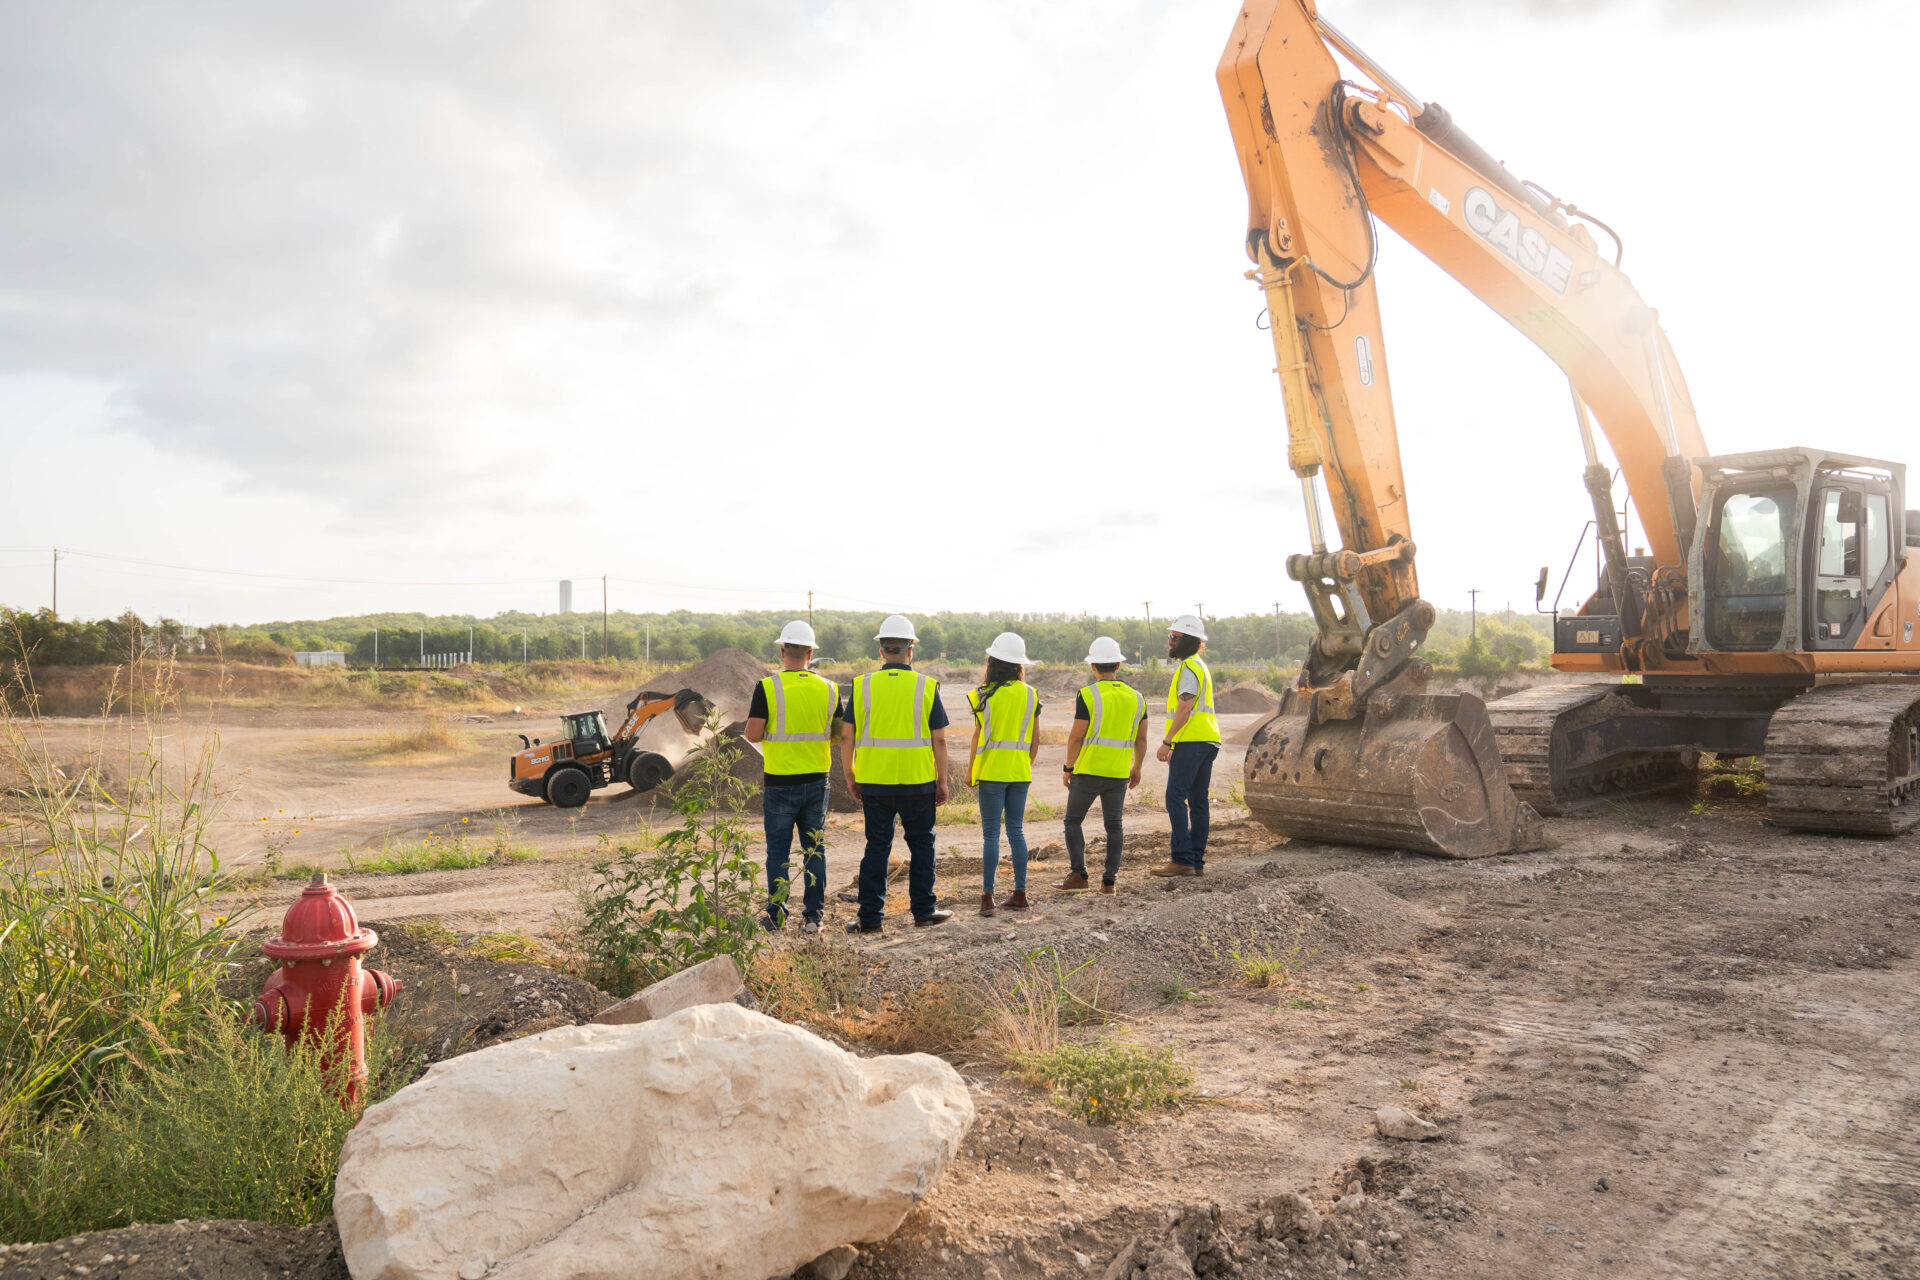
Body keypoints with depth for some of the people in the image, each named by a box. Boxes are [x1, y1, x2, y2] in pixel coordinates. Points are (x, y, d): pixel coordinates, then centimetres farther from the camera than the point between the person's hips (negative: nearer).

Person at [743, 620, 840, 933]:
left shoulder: (767, 688, -10)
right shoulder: (828, 689, 1)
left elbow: (752, 734, -13)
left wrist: (751, 714, 8)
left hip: (780, 782, -3)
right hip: (817, 781, 3)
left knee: (778, 850, 6)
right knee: (814, 848, 9)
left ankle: (776, 915, 10)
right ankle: (813, 915, 10)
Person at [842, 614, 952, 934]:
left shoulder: (862, 686, -1)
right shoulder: (926, 687, -4)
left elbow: (846, 736, -1)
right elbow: (939, 740, -3)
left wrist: (850, 777, 10)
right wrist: (942, 781, 6)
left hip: (874, 783, 1)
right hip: (918, 783, -1)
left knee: (877, 847, 9)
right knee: (921, 844, 14)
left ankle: (870, 916, 9)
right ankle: (924, 909, 19)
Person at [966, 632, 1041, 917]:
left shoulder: (985, 695, -8)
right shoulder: (1030, 694, 3)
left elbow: (979, 736, -8)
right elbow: (1035, 737, 6)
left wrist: (970, 770, 2)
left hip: (992, 772, -4)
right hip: (1020, 773, 4)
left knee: (991, 834, -1)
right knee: (1016, 831, 11)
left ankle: (987, 897, -1)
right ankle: (1020, 894, 14)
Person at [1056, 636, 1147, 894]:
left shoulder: (1088, 695, -11)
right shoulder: (1136, 697, 4)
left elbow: (1076, 737, -11)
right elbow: (1141, 739, 8)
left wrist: (1068, 768, 0)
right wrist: (1137, 768, 19)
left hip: (1088, 771, -4)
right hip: (1119, 774, 4)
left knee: (1073, 821, 9)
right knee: (1113, 826, 10)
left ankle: (1078, 874, 0)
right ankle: (1109, 880, 8)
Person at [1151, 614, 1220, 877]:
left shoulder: (1189, 667, -9)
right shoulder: (1200, 666, 23)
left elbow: (1185, 708, -17)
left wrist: (1166, 741, -15)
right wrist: (1174, 745, 25)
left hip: (1191, 740, -10)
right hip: (1207, 740, 10)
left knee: (1175, 797, -11)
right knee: (1197, 800, 9)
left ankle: (1182, 860, -15)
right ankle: (1196, 860, 10)